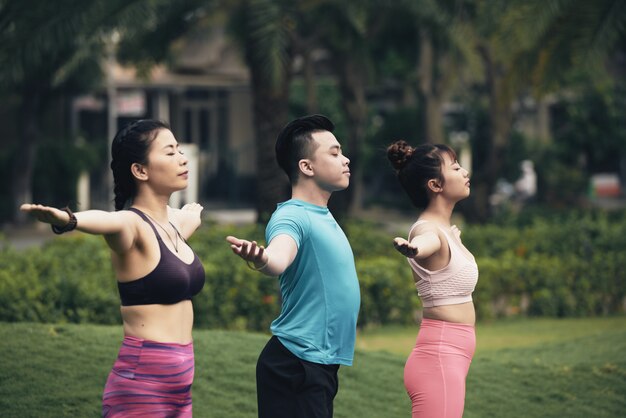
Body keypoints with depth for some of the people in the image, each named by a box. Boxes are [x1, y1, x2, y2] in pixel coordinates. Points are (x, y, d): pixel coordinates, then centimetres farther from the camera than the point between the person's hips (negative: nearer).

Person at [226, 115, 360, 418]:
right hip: (298, 367, -10)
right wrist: (259, 260, -60)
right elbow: (278, 257, -39)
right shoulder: (292, 217, -17)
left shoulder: (323, 217, 13)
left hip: (320, 363, 10)